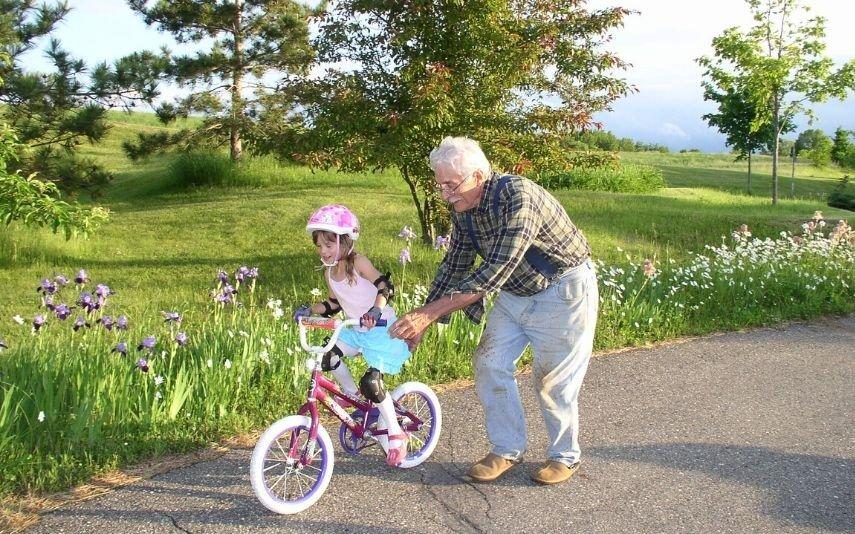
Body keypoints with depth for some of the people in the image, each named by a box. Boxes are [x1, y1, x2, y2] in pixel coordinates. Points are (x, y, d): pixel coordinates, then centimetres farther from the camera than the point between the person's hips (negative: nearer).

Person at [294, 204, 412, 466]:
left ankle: (395, 433, 2)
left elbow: (385, 286, -26)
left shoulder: (358, 263, -18)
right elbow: (333, 305, 12)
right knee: (328, 356, -13)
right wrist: (310, 309, -5)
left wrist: (376, 309, -44)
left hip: (381, 329, -7)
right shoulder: (329, 272, 2)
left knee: (371, 382, -17)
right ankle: (353, 395, 11)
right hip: (356, 331, 7)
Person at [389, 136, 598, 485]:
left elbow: (495, 271, -38)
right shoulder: (463, 210, -7)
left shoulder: (518, 197, -33)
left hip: (561, 291, -7)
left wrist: (429, 313, -40)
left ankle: (565, 457, 22)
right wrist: (421, 323, -1)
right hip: (514, 294, 7)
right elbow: (454, 266, 4)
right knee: (490, 364, 2)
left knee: (553, 380, 0)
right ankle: (507, 450, 18)